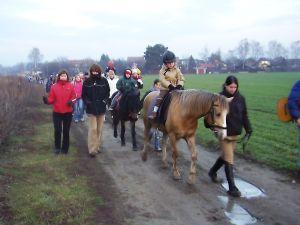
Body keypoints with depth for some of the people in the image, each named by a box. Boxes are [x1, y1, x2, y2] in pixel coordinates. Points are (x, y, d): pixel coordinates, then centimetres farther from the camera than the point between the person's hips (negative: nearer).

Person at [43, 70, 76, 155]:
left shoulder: (70, 86, -1)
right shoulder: (54, 86, -2)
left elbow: (74, 97, 1)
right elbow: (52, 99, -2)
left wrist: (71, 101, -19)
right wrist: (47, 100, -22)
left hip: (68, 112, 0)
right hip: (57, 112, 0)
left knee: (66, 131, 10)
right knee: (57, 130, 3)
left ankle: (65, 148, 22)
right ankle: (57, 147, 20)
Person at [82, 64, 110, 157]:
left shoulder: (104, 81, 0)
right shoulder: (87, 82, -2)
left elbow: (107, 92, 8)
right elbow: (83, 94, 4)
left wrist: (104, 101, -5)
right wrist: (87, 102, -9)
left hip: (101, 108, 2)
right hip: (91, 109, -2)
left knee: (99, 129, 11)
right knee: (93, 129, -8)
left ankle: (97, 146, 24)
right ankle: (92, 149, -4)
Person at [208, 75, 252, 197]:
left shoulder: (240, 98, 2)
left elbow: (244, 115, 8)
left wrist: (248, 129, 2)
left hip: (235, 133, 6)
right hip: (224, 133, -5)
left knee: (226, 156, 21)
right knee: (229, 160, -4)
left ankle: (212, 172, 45)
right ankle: (232, 187, 3)